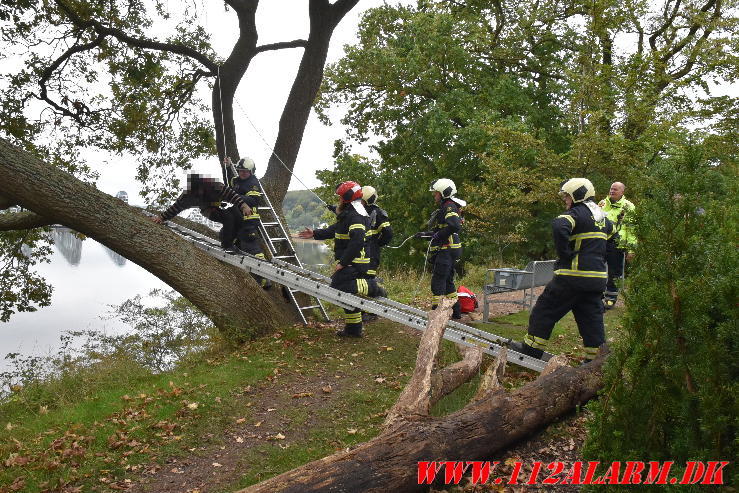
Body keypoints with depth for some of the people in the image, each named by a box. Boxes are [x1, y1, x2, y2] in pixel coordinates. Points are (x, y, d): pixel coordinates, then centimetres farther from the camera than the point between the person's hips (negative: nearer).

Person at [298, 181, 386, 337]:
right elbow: (335, 229, 28)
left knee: (338, 288, -18)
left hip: (354, 263, -10)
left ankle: (372, 287, -8)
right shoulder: (348, 214, 16)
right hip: (351, 262, 10)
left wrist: (342, 263, -25)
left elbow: (356, 242, -28)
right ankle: (353, 329, 20)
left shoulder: (355, 216, -18)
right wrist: (315, 234, 27)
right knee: (348, 292, 13)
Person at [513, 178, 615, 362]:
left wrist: (565, 254, -21)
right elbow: (610, 230, 39)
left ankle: (531, 350, 8)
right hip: (597, 277, 8)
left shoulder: (577, 213, -11)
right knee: (592, 318, 12)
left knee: (545, 310, 3)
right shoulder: (601, 215, 17)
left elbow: (559, 226, -32)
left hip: (573, 275, -8)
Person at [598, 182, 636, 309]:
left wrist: (631, 249, -11)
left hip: (617, 245, -5)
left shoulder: (628, 207, -3)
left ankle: (611, 299, 17)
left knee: (614, 274, 4)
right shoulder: (603, 203, 13)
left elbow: (632, 229, -6)